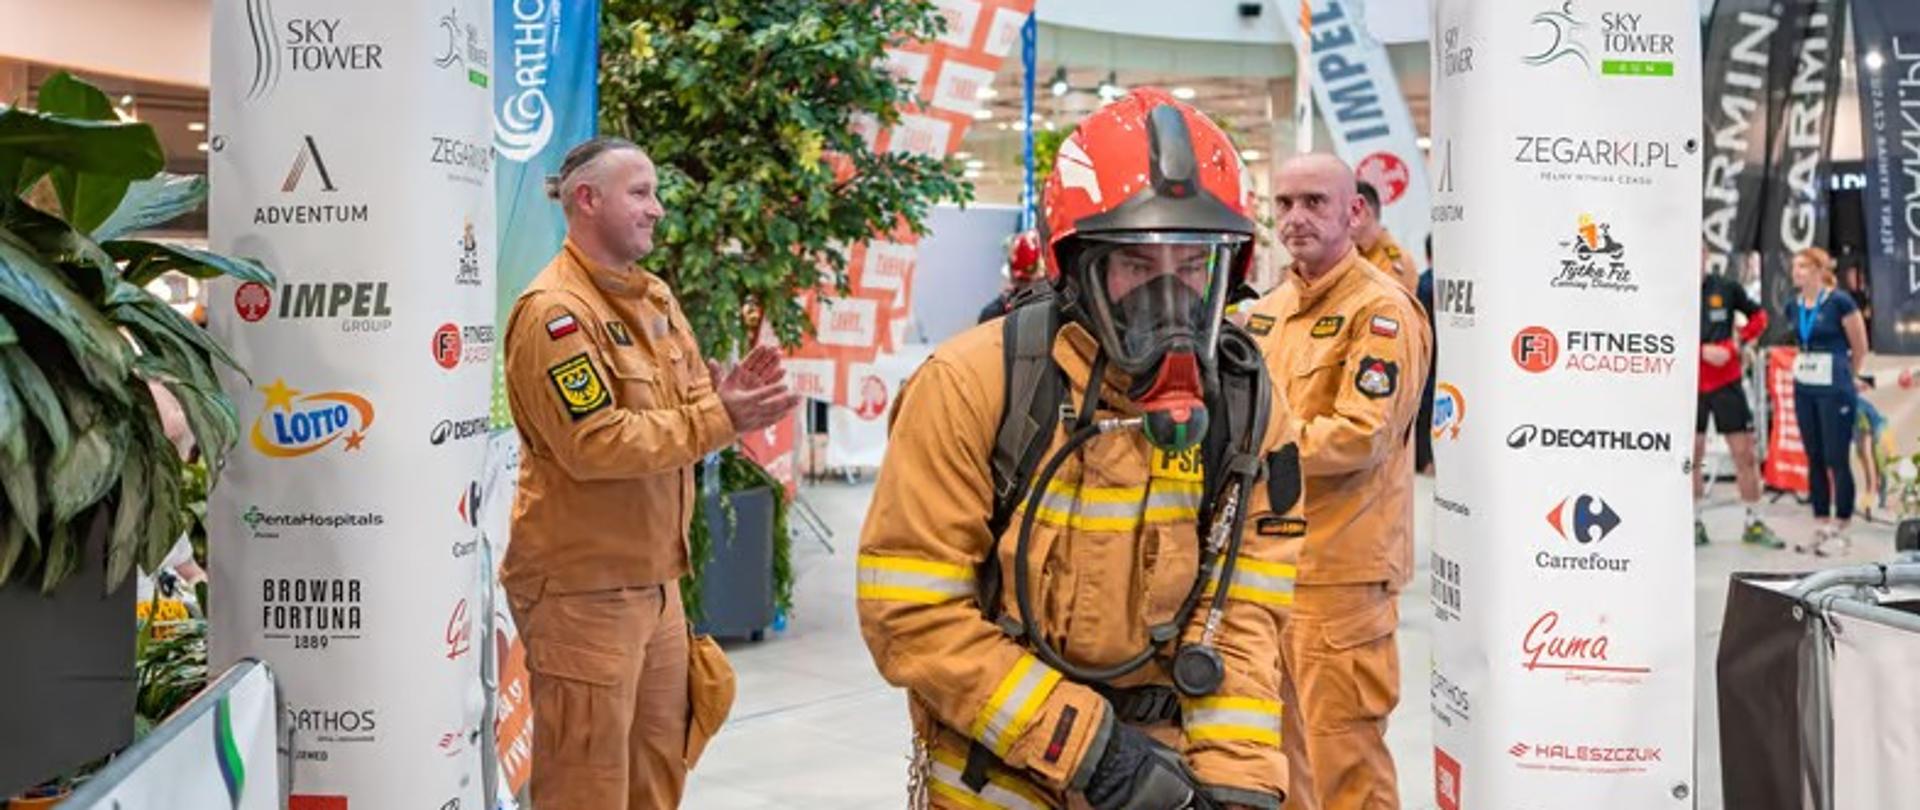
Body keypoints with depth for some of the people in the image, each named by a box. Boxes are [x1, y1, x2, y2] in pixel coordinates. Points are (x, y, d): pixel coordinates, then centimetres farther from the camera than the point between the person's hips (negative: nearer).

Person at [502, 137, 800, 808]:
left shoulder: (654, 297, 12)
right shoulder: (553, 311, -17)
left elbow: (688, 402, 14)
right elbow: (591, 443, -25)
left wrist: (724, 398, -8)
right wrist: (719, 421, -24)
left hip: (655, 578, 9)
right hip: (582, 588, -9)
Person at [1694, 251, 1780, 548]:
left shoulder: (1727, 287, 1)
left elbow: (1758, 315, 14)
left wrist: (1738, 342, -2)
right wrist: (1704, 350, -16)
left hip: (1727, 382, 1)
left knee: (1745, 453, 3)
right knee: (1692, 455, 4)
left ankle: (1754, 523, 14)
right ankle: (1695, 523, 16)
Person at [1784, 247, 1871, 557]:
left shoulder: (1840, 302, -11)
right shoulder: (1794, 307, 6)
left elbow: (1860, 348, -2)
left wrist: (1848, 378, 9)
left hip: (1834, 390, -6)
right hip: (1803, 389, 6)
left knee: (1837, 461, -2)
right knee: (1814, 459, 10)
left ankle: (1841, 530, 7)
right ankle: (1822, 528, 18)